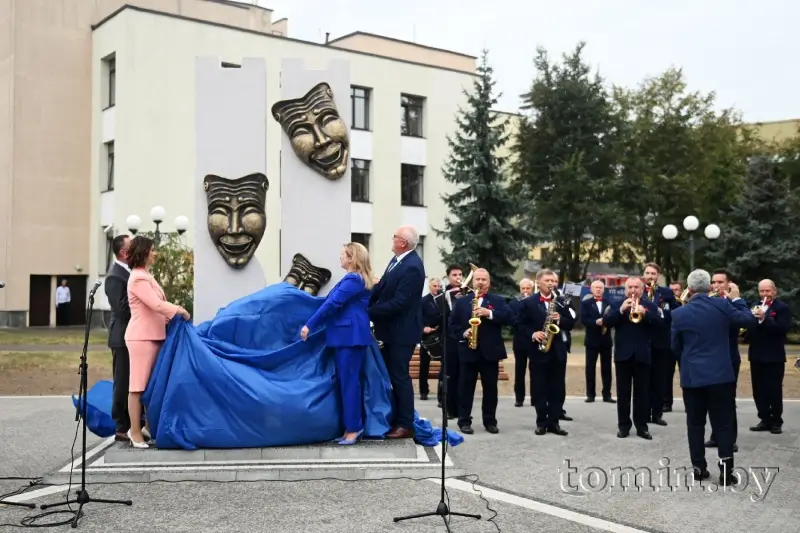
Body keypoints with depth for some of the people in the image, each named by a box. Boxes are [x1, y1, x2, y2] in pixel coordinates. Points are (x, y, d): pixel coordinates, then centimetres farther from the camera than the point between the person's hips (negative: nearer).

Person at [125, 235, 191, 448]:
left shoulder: (146, 276, 17)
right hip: (141, 337, -10)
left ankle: (148, 427, 21)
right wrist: (180, 310, -6)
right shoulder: (138, 278, -13)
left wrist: (170, 318, 10)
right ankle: (135, 432, 0)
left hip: (153, 335, 10)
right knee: (138, 385, -5)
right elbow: (157, 305, -18)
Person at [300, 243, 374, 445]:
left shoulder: (353, 279, -14)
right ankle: (353, 426, 15)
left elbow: (333, 303, -17)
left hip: (350, 336, -10)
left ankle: (354, 427, -3)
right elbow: (337, 303, 26)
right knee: (347, 380, 11)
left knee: (349, 381, -7)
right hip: (347, 335, 10)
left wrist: (309, 325, -14)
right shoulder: (354, 278, 18)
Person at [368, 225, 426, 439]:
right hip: (392, 329, 10)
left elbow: (398, 302, -26)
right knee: (390, 374, 16)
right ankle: (395, 419, 28)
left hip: (401, 331, -10)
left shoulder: (412, 267, -24)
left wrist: (370, 312, -19)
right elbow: (382, 288, 8)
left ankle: (406, 425, 9)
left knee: (399, 376, -2)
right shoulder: (398, 259, 6)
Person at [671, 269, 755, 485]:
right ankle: (726, 471, 2)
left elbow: (675, 347, 5)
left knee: (695, 423, 11)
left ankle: (699, 467, 14)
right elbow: (747, 319, 6)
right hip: (721, 373, 0)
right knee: (723, 423, 5)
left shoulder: (678, 314, -5)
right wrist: (737, 300, 19)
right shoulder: (722, 305, -8)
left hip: (692, 375, 1)